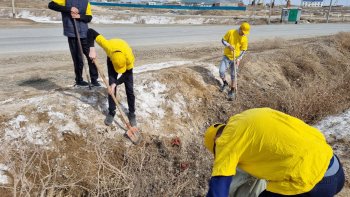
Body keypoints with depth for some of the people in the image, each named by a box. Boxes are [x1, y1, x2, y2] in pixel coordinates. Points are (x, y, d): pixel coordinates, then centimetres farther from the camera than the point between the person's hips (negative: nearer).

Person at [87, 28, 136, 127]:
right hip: (111, 58, 1)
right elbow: (91, 31, -34)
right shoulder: (108, 46, -43)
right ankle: (111, 112, 7)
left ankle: (132, 113, 8)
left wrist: (115, 84, -32)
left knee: (129, 88, -6)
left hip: (125, 57, -1)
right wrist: (92, 49, -41)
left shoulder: (129, 57, -43)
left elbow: (127, 74, -24)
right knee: (111, 84, -8)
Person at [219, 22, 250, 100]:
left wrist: (238, 59, -17)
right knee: (221, 71, -10)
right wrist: (229, 45, -21)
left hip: (235, 58, 0)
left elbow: (243, 50, -3)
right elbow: (223, 40, -2)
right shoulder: (230, 32, -10)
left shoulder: (245, 39, -9)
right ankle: (225, 83, 20)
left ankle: (232, 90, 24)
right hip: (227, 56, 0)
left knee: (233, 75, 5)